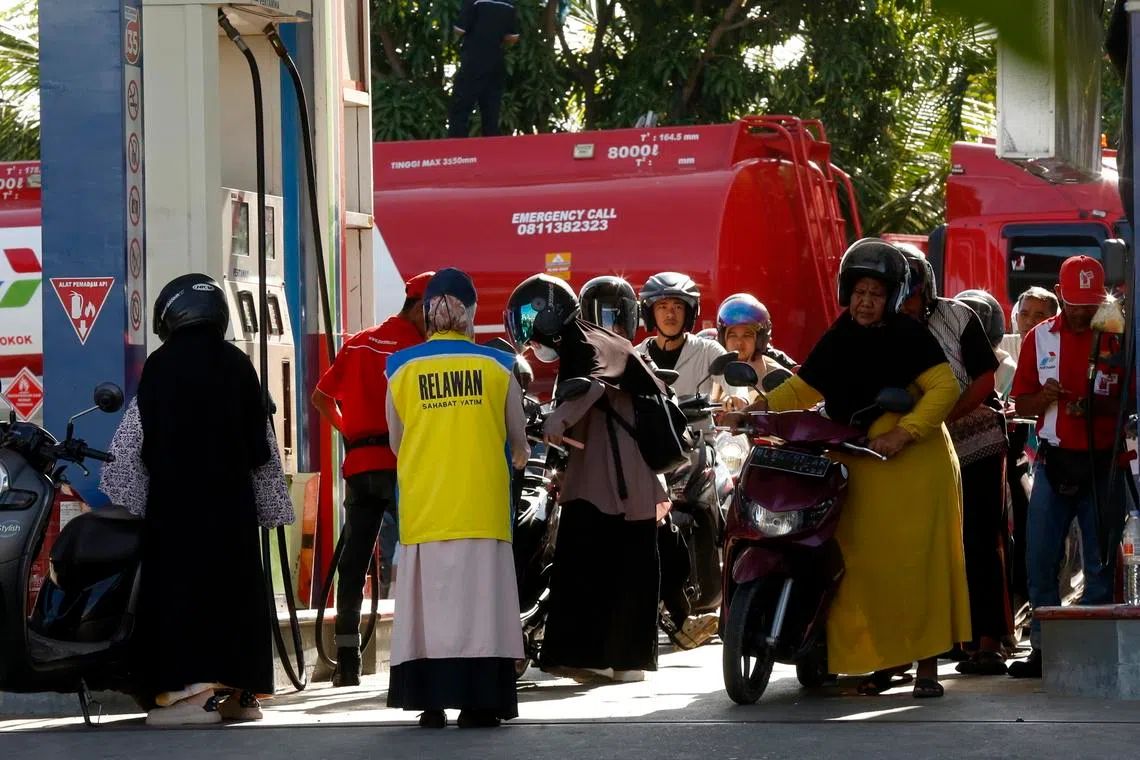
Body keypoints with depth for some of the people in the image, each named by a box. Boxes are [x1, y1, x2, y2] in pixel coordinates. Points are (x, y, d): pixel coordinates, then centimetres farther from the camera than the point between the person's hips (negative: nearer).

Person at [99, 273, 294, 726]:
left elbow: (141, 438, -3)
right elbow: (260, 441, 7)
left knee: (180, 584, -5)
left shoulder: (160, 366, -5)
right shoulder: (237, 365, 4)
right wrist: (269, 502, 16)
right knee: (235, 587, 10)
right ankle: (242, 690, 12)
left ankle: (192, 687, -18)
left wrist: (127, 499, 7)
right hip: (232, 498, 3)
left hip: (174, 497, -3)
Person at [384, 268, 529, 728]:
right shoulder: (498, 368, 1)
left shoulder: (402, 369, 2)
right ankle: (480, 701, -2)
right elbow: (518, 441, 12)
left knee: (430, 598, 4)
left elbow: (396, 443, 13)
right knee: (479, 598, 1)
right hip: (482, 508, -1)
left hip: (423, 509, 1)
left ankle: (431, 701, 2)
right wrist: (518, 457, 36)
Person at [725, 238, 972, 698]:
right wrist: (752, 412, 5)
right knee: (866, 567, -1)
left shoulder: (910, 336, -4)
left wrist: (903, 433, -20)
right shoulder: (838, 340, 14)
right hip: (857, 470, 5)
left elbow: (945, 388, -11)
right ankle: (888, 659, 11)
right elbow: (803, 389, 18)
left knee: (916, 562, -7)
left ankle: (927, 667, -4)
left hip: (911, 465, -5)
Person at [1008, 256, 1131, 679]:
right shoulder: (1040, 338, 8)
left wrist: (1097, 406, -19)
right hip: (1054, 462, 2)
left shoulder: (1118, 337, 2)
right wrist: (1043, 398, -13)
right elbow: (1020, 405, 9)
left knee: (1101, 561, 0)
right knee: (1040, 560, -2)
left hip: (1103, 464, -2)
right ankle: (1043, 648, 4)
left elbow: (1132, 402, -1)